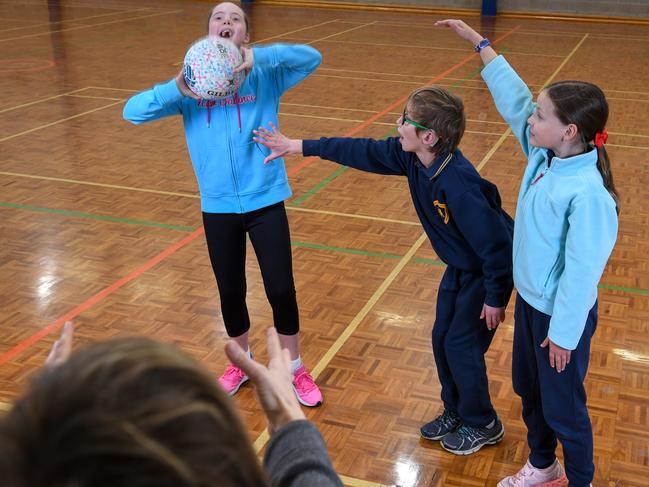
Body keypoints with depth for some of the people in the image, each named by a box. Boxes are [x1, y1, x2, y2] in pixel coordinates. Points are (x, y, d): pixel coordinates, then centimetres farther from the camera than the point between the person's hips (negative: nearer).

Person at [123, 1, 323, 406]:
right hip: (218, 207, 2)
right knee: (231, 292, 16)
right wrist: (177, 89, -27)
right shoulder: (191, 85, -2)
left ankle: (295, 368, 28)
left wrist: (256, 57, -34)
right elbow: (133, 111, -10)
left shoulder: (265, 76, -7)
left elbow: (312, 57, -22)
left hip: (265, 201, -2)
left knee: (281, 289, 4)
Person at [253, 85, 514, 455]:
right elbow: (362, 152, -1)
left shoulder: (458, 184, -38)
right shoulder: (411, 156, -13)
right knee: (441, 338, 13)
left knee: (461, 345, -1)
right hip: (460, 266, 8)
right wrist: (296, 146, 4)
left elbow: (495, 243, -32)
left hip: (488, 270, -8)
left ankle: (483, 425, 22)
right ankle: (456, 413, 33)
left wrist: (496, 297, -21)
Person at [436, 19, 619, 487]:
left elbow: (582, 270, -25)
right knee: (528, 389, 25)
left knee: (563, 407, 10)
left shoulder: (587, 193, -30)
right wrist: (478, 41, 4)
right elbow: (514, 97, 1)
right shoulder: (544, 156, -7)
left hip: (561, 317, -9)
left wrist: (563, 334, -18)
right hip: (529, 301, 9)